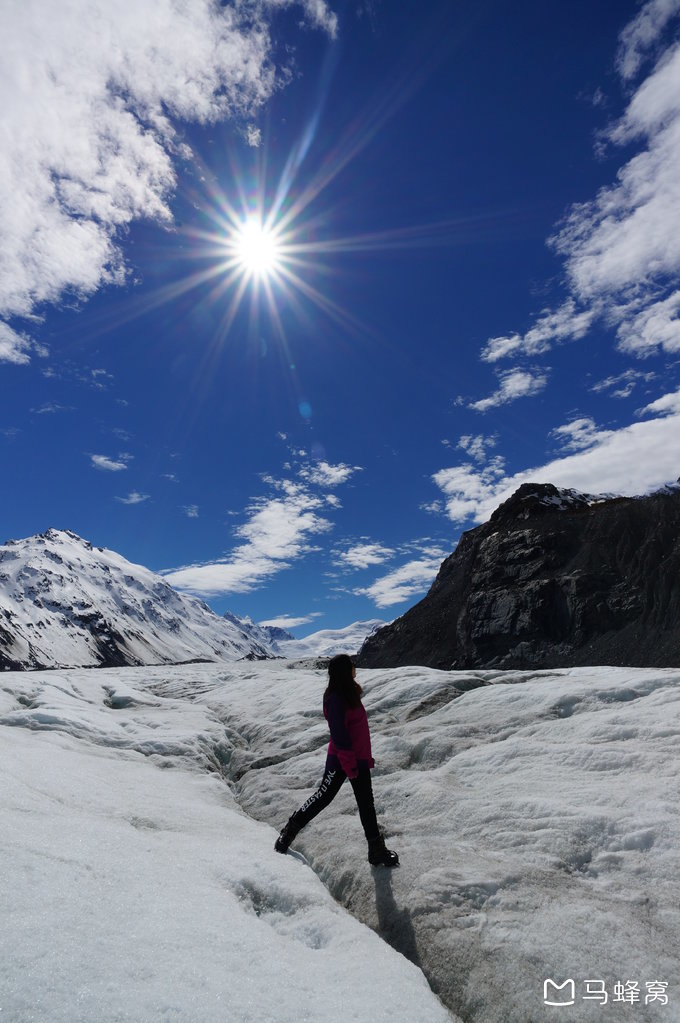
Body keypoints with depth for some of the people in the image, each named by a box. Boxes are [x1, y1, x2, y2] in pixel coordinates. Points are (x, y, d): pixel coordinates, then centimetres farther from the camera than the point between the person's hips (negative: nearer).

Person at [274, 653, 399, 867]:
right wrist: (349, 765, -19)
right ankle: (290, 831, 25)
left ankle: (377, 850, 24)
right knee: (323, 797, 5)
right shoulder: (336, 698, -22)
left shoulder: (350, 694, 7)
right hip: (341, 760, -8)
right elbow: (339, 735, -23)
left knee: (366, 804, 13)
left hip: (359, 759, 8)